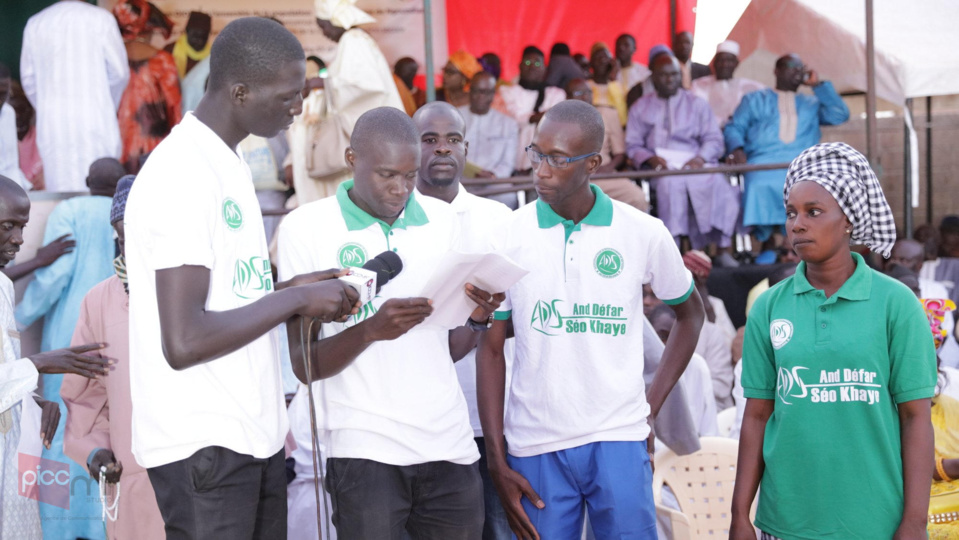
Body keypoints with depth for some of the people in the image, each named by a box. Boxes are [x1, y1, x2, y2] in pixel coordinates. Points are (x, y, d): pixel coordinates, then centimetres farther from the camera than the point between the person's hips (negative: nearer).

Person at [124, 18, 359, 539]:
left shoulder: (228, 163, 13)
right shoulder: (182, 177, -18)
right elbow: (184, 341, -23)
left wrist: (292, 289, 6)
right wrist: (297, 299, -14)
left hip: (253, 434, 9)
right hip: (203, 445, -9)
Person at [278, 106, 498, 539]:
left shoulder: (440, 219, 8)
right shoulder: (306, 227, -3)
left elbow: (450, 349, 13)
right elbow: (305, 366, -5)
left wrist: (476, 320, -8)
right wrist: (370, 329, -22)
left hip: (449, 446, 4)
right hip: (364, 450, -3)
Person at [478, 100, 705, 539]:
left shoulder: (644, 234, -1)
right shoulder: (508, 238, -1)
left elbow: (690, 313, 15)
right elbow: (491, 349, 3)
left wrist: (653, 402, 5)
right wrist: (496, 462, 0)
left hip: (618, 442, 0)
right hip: (535, 448, 1)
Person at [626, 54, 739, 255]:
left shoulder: (698, 104, 20)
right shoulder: (640, 108, 19)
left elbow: (714, 139, 10)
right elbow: (633, 145, 10)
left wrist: (701, 158, -12)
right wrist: (650, 159, -12)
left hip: (694, 165, 1)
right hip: (660, 168, -1)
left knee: (716, 182, -33)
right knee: (670, 182, -37)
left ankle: (722, 248, -32)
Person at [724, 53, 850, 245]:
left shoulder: (812, 102, 32)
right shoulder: (754, 99, 26)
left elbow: (840, 115, 16)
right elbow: (734, 127, 14)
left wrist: (818, 85, 18)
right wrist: (736, 148, -9)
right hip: (765, 160, -2)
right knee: (761, 185, -38)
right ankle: (767, 241, -25)